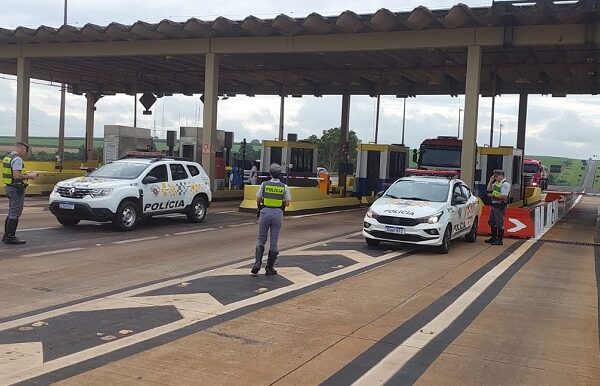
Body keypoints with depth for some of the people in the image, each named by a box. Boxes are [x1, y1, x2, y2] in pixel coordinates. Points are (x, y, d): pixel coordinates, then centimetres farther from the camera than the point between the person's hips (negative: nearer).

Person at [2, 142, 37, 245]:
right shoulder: (17, 159, -17)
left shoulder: (7, 158, 15)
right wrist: (29, 176, -11)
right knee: (15, 214, -5)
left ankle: (6, 235, 22)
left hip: (9, 187, 10)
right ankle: (10, 237, -3)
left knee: (11, 213, 17)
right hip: (16, 189, -10)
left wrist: (26, 174, 14)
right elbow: (17, 176, -25)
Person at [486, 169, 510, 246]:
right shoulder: (496, 183, 14)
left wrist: (493, 195, -17)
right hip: (494, 205, 10)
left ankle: (499, 240, 1)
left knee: (499, 224, -5)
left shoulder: (505, 184, -15)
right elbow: (489, 189, 17)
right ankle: (494, 238, 28)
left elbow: (504, 197, -22)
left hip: (500, 206, -10)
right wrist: (491, 181, 6)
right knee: (492, 222, 17)